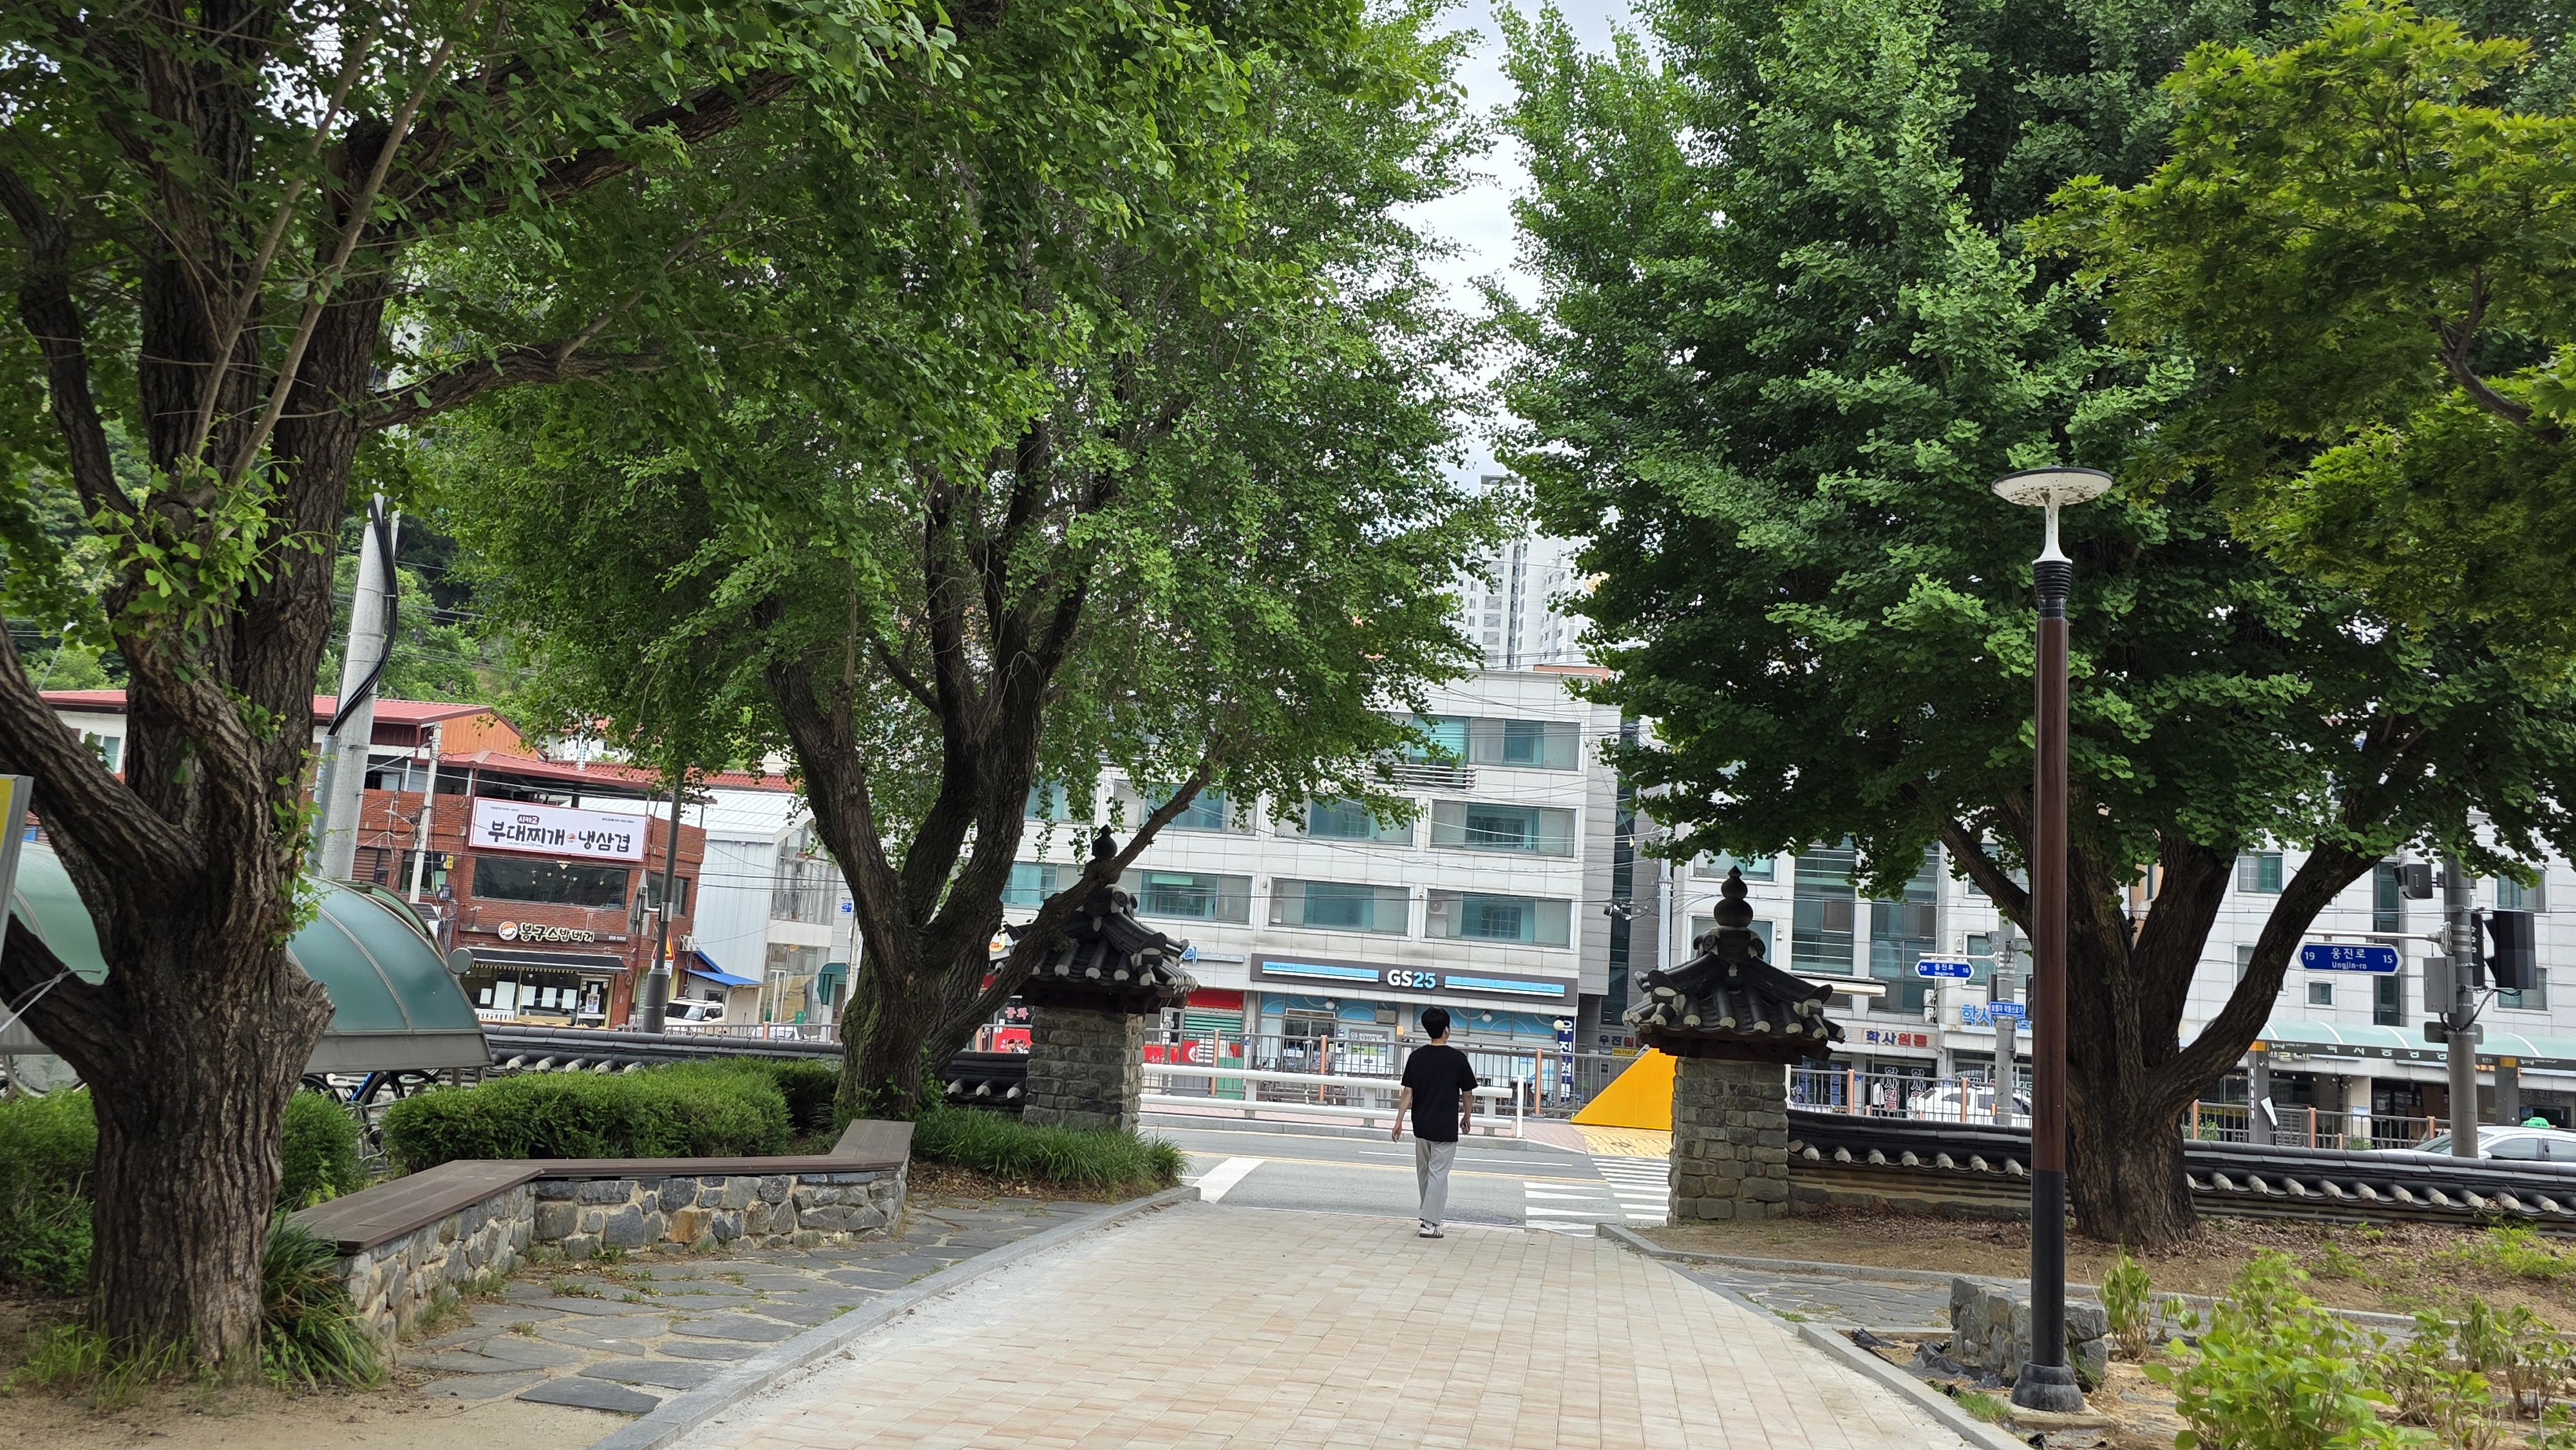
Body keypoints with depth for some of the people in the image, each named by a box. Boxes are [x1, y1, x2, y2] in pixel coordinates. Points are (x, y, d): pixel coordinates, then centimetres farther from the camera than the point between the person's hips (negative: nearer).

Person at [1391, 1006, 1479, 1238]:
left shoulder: (1416, 1057, -1)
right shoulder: (1458, 1058, -10)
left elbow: (1408, 1092, -1)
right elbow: (1467, 1094, -3)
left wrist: (1399, 1121, 3)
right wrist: (1467, 1117, 14)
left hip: (1421, 1126, 4)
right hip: (1446, 1128, -4)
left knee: (1424, 1172, 17)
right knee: (1438, 1174, -1)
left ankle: (1430, 1215, 30)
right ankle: (1430, 1224, -5)